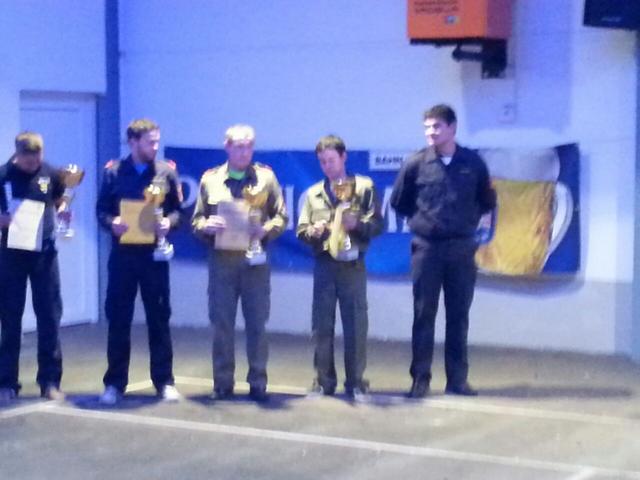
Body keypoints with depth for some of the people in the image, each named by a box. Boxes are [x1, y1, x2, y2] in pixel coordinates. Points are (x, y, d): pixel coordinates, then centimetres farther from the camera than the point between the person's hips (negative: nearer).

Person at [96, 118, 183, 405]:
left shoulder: (167, 171, 3)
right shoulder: (114, 172, 2)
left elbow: (178, 209, 5)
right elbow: (101, 210, 3)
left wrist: (169, 222, -16)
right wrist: (112, 222, -18)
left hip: (154, 253, 0)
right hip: (122, 253, 0)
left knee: (159, 317, 5)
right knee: (118, 318, 4)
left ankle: (164, 381, 13)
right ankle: (115, 383, 12)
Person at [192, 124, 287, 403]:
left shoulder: (266, 176, 6)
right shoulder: (210, 179, 8)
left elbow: (281, 216, 5)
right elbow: (196, 220, 9)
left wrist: (266, 229, -14)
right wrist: (207, 226, -14)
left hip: (255, 259, 0)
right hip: (221, 259, 1)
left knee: (257, 324, 2)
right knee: (222, 324, 2)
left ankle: (258, 384, 10)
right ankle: (222, 384, 11)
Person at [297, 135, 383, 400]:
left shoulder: (365, 187, 4)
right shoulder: (312, 193, 13)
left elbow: (377, 224, 0)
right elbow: (301, 230, 9)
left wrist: (358, 224, -18)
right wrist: (312, 232, -12)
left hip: (353, 264, -2)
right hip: (323, 264, 2)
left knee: (356, 324, 0)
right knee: (321, 325, 4)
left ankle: (355, 381, 8)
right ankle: (323, 381, 12)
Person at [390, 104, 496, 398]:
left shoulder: (473, 162, 1)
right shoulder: (416, 164, -2)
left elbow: (487, 201, 14)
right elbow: (399, 202, 9)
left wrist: (468, 219, 7)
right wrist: (422, 219, 7)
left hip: (461, 248, 1)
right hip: (426, 248, -1)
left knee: (458, 316, 6)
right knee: (423, 316, 2)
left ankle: (457, 380, 13)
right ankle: (420, 379, 7)